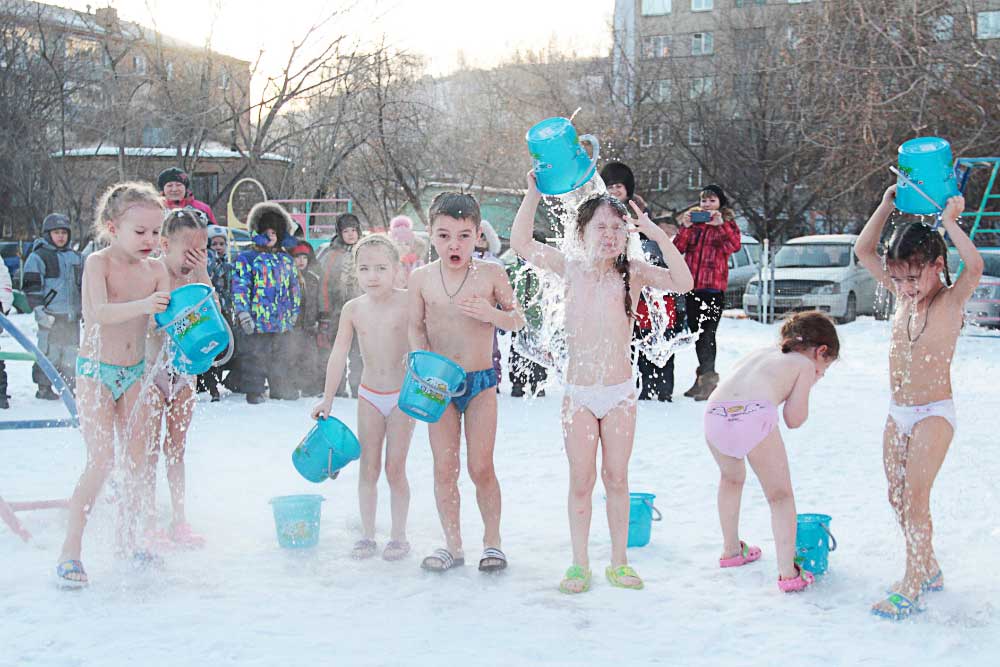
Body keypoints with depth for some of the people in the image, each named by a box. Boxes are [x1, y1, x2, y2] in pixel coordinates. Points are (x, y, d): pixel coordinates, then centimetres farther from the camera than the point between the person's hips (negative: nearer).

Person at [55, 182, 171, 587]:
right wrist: (143, 305, -41)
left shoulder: (156, 269, 3)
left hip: (134, 372, 5)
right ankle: (70, 550, -6)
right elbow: (97, 314, -27)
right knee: (102, 459, -14)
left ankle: (127, 539, 22)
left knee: (139, 459, 6)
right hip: (95, 370, -5)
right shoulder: (98, 263, -12)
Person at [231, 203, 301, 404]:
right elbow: (239, 287, -8)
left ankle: (281, 388, 26)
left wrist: (294, 312, 17)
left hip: (283, 322, 5)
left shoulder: (286, 259, 15)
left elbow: (294, 287, 21)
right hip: (256, 321, -5)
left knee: (281, 358, 14)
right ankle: (254, 391, 10)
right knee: (254, 357, 0)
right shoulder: (246, 258, -2)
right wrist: (243, 313, -17)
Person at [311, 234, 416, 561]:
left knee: (395, 468, 0)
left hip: (402, 396, -3)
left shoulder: (408, 302, -13)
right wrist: (327, 399, 2)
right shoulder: (353, 308, -3)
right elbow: (339, 354, 1)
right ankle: (368, 535, 17)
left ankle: (398, 536, 14)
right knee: (368, 467, 7)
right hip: (369, 396, 3)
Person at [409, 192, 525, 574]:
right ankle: (452, 545, 18)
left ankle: (492, 540, 17)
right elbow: (416, 327, 5)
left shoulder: (491, 274, -5)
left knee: (481, 468, -1)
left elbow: (518, 321, 3)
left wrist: (493, 314, -17)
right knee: (444, 468, 5)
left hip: (481, 381, -2)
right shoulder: (421, 278, -1)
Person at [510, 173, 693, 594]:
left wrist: (657, 235, -24)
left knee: (617, 479, 8)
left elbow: (683, 283, -17)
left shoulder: (633, 272, -4)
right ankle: (579, 564, 16)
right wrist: (534, 195, -10)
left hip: (620, 392, 0)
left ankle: (619, 563, 20)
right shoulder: (572, 268, 1)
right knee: (581, 482, 6)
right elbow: (521, 243, 0)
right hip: (579, 393, 1)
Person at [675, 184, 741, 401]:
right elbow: (677, 248, 4)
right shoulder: (693, 222, 16)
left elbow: (735, 245, -12)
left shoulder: (727, 224, 7)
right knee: (696, 332, 10)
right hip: (691, 286, 5)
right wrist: (685, 228, -10)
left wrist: (721, 224, -22)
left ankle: (708, 377, -15)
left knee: (707, 333, -14)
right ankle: (704, 375, 21)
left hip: (714, 287, -5)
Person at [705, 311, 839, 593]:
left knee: (731, 478, 32)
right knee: (780, 495, 11)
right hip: (754, 415, -6)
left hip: (715, 413, 6)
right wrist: (808, 386, 28)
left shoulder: (762, 352, 35)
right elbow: (794, 419, 13)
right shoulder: (805, 365, 19)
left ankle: (731, 550, 44)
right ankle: (788, 573, 4)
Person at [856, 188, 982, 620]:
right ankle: (928, 570, 26)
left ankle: (911, 587, -2)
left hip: (933, 414, -7)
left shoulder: (950, 300, -12)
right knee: (897, 498, 11)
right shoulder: (902, 292, 5)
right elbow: (864, 251, 8)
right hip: (898, 414, 7)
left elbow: (975, 266, -33)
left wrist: (950, 222, -24)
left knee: (914, 498, -9)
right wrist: (887, 206, 0)